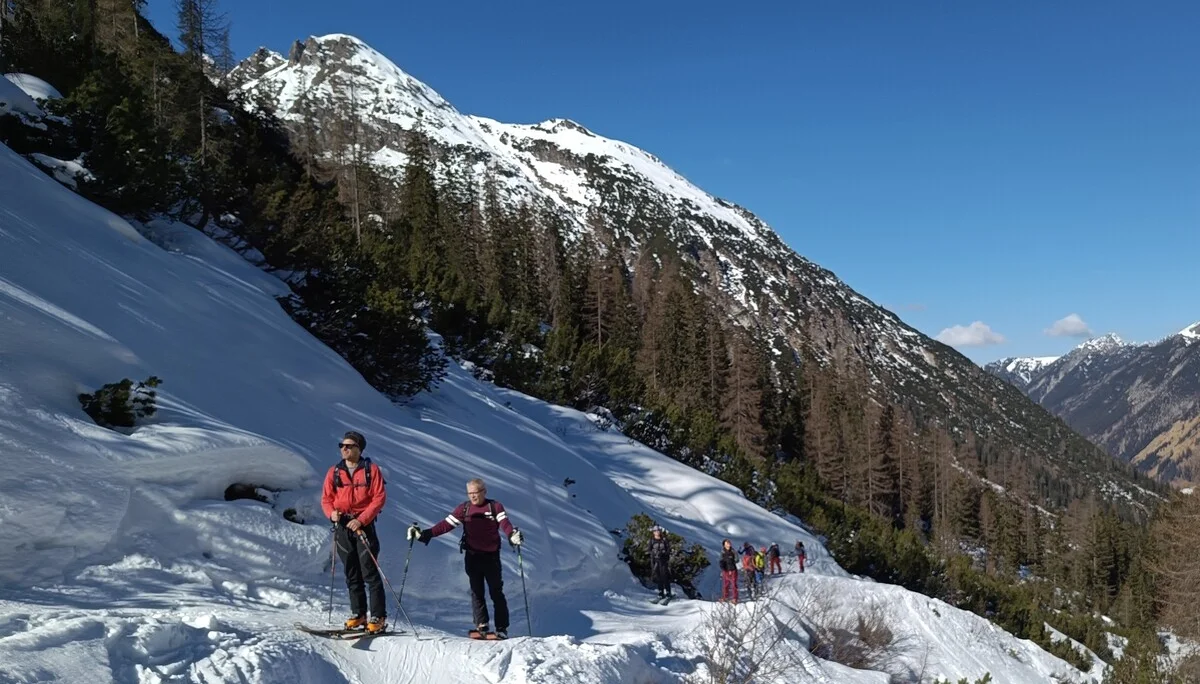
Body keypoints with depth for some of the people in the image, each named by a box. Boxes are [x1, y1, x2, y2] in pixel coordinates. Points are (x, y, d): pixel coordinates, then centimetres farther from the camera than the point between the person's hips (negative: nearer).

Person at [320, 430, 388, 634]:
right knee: (352, 574, 10)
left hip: (363, 525, -4)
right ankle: (358, 614, 19)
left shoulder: (371, 470, -1)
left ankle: (378, 617, -4)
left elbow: (379, 498, -7)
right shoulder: (334, 472, 10)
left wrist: (362, 520, -16)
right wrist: (331, 513, -11)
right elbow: (326, 498, 11)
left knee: (370, 573, -7)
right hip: (342, 526, 4)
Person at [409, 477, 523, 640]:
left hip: (491, 556, -3)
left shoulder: (495, 507, -3)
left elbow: (504, 523, -18)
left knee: (496, 592, 0)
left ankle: (502, 629, 5)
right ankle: (481, 626, 9)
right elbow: (446, 524, -1)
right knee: (476, 592, 4)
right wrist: (425, 534, -12)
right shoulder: (464, 508, 5)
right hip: (472, 556, 3)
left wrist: (512, 535, -40)